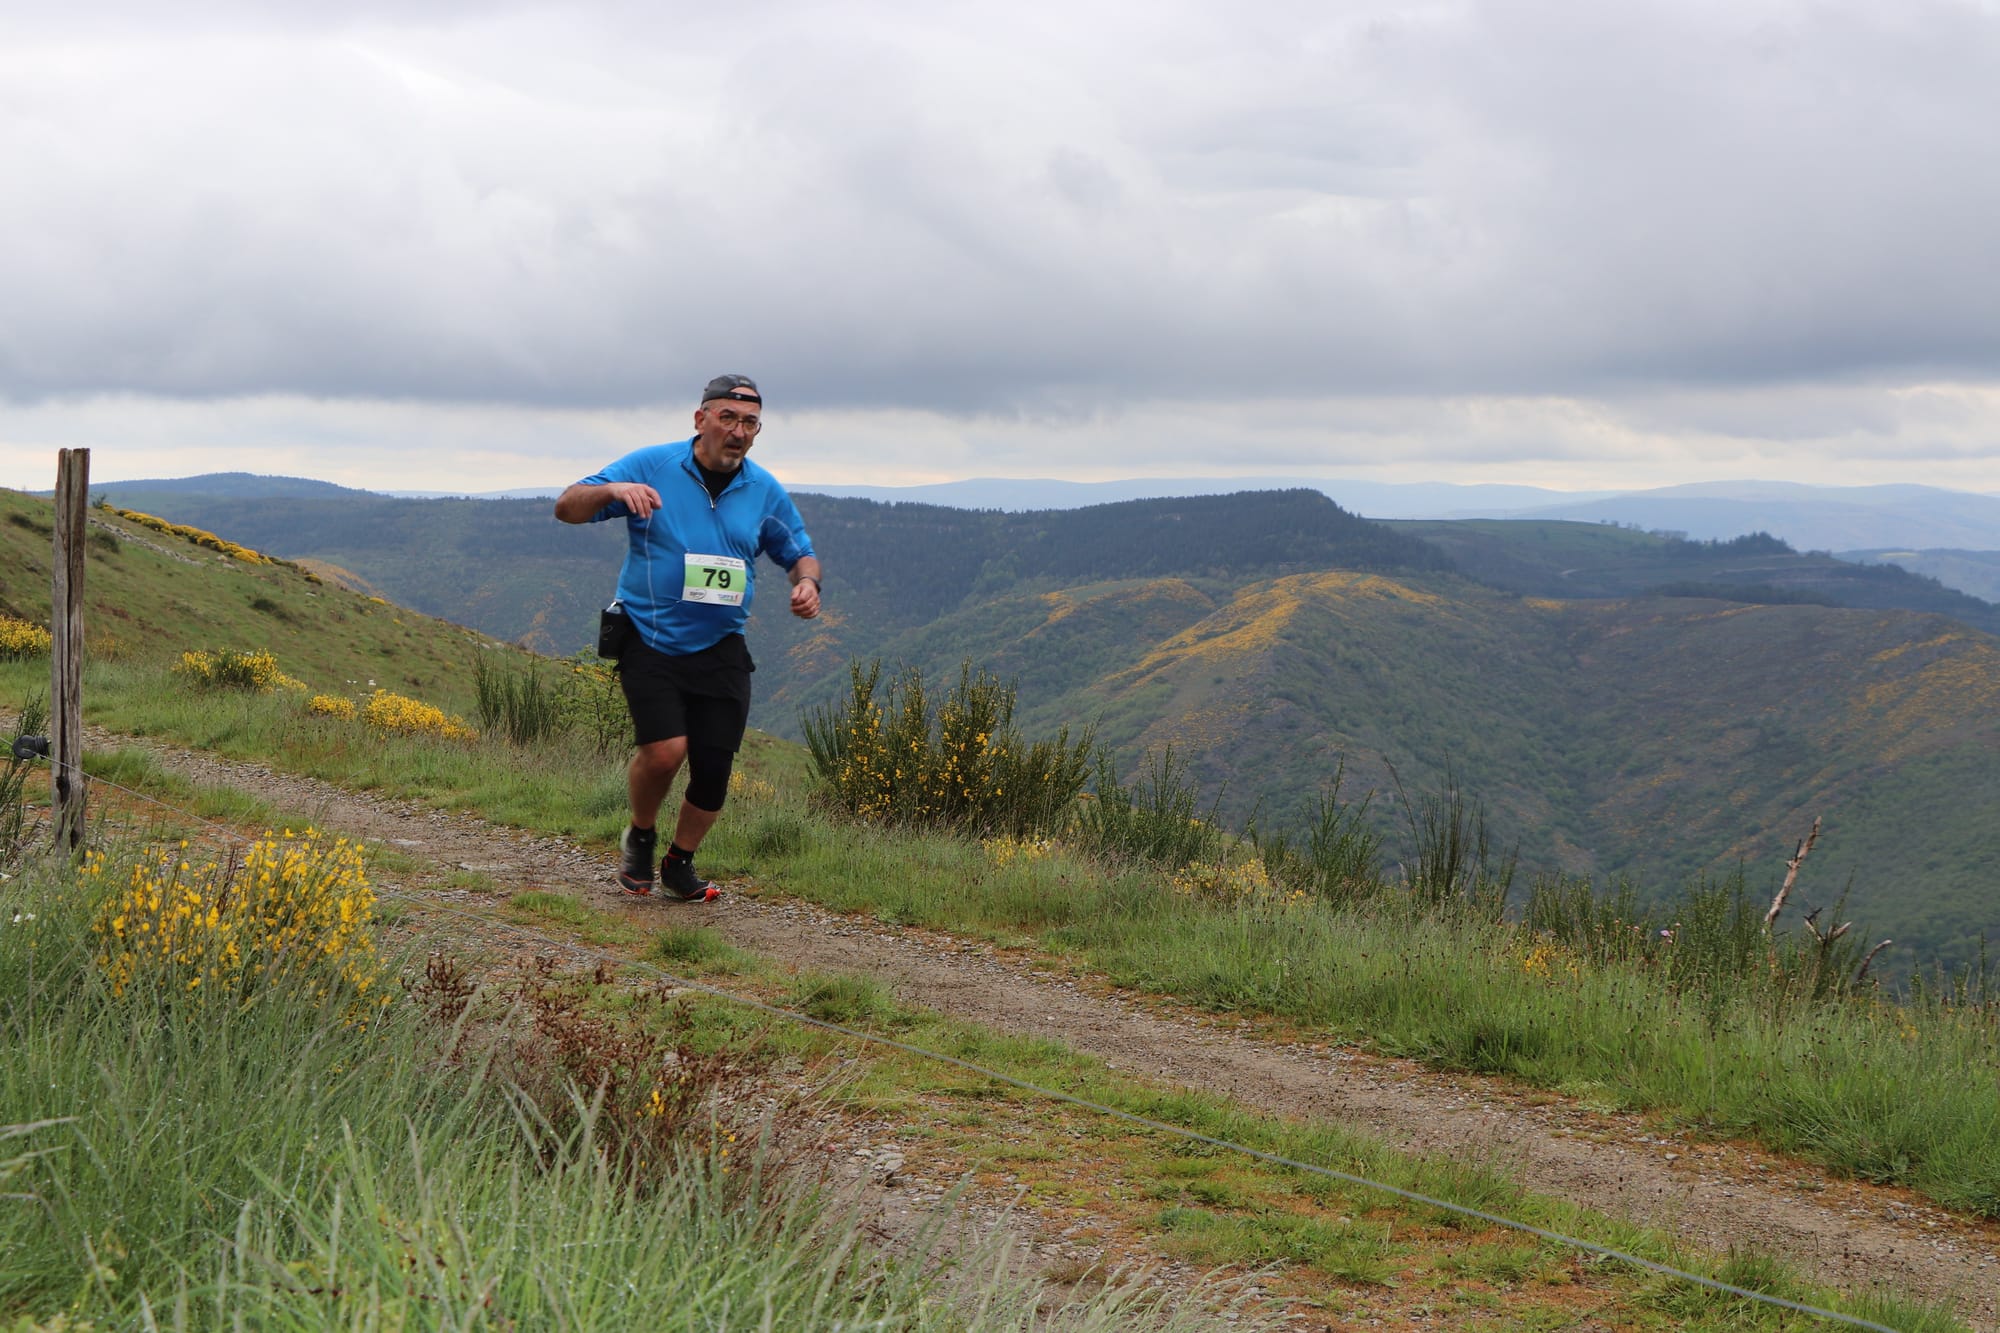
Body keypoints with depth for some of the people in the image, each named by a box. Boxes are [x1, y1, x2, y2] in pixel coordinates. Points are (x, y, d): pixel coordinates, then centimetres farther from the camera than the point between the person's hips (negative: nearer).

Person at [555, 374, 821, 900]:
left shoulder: (766, 491, 6)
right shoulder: (651, 466, -4)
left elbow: (800, 553, 18)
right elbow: (567, 507, -5)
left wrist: (807, 583, -7)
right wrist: (613, 490, -27)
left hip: (721, 650, 3)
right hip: (650, 643, -3)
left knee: (714, 768, -2)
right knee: (665, 750, -20)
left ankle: (680, 863, 24)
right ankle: (640, 836, 11)